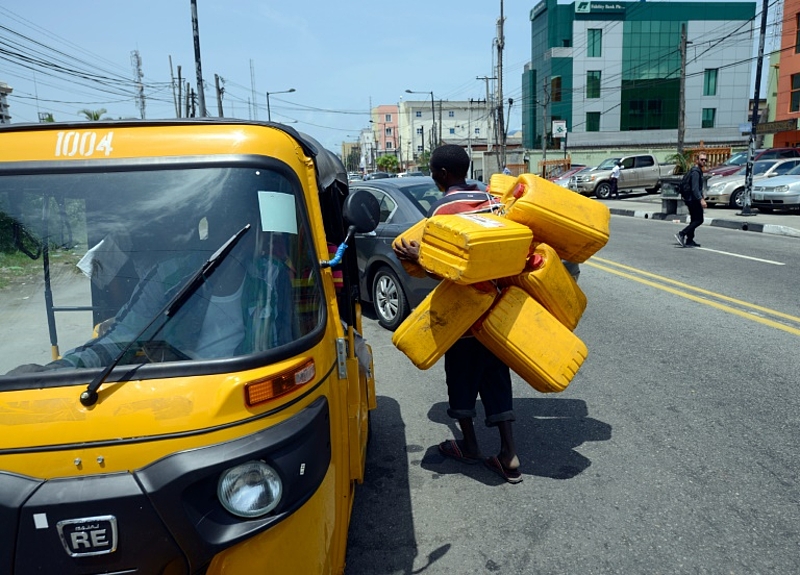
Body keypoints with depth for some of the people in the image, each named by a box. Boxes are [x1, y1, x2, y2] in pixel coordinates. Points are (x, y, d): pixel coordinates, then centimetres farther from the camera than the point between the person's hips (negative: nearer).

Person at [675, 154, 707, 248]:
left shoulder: (698, 171, 18)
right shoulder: (695, 171, -15)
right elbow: (695, 188, -24)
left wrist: (701, 197, 32)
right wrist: (701, 199, -31)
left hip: (691, 200, 10)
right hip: (693, 199, -10)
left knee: (694, 220, 12)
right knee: (699, 220, -10)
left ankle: (689, 241, 15)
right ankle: (681, 234, -15)